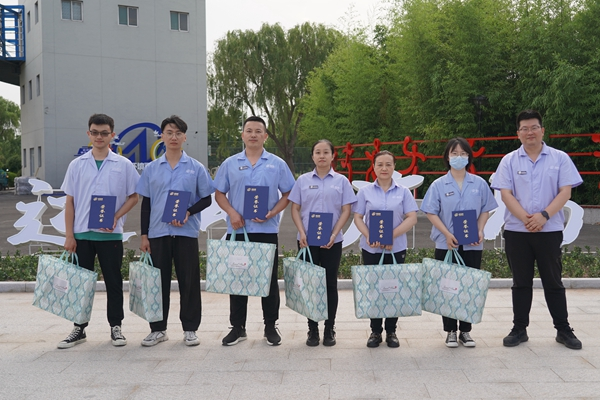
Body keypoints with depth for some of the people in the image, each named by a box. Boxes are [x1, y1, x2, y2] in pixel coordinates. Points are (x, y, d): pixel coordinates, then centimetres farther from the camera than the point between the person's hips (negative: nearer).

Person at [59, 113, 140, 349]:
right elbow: (69, 202, 5)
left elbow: (133, 197, 5)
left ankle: (116, 327, 17)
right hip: (82, 233, 2)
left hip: (111, 234, -1)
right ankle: (79, 328, 18)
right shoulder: (77, 165, 5)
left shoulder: (123, 165, 1)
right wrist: (69, 235, -1)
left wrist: (115, 217, -11)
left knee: (113, 283, 5)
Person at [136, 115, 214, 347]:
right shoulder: (152, 169, 8)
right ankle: (158, 329, 18)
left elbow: (206, 199, 3)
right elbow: (146, 203, 9)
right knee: (159, 282, 7)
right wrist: (144, 235, 5)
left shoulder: (196, 168, 3)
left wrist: (188, 212, -14)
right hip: (158, 232, 2)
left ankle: (190, 329, 13)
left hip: (186, 232, -2)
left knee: (189, 282, 2)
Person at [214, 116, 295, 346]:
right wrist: (232, 213, -9)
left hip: (267, 230, -1)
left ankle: (271, 327, 16)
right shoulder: (230, 164, 7)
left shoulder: (277, 164, 5)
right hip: (237, 230, 1)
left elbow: (288, 194, 4)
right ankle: (237, 327, 17)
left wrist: (272, 213, -11)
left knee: (269, 279, 4)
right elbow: (219, 193, 8)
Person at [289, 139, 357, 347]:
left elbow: (346, 210, -1)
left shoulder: (341, 181, 3)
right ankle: (312, 329, 15)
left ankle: (329, 329, 16)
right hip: (307, 240, 1)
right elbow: (295, 209, 4)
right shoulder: (303, 180, 5)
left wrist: (334, 234, -13)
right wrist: (302, 233, -10)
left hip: (332, 241, -1)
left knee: (330, 284, 6)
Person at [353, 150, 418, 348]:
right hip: (371, 249, 0)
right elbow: (358, 217, 2)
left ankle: (391, 331, 17)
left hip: (396, 248, 0)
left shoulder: (403, 192, 4)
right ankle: (375, 331, 16)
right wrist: (368, 236, -16)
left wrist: (392, 235, -16)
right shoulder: (365, 191, 5)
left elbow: (412, 218, -4)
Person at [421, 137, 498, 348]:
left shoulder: (479, 184, 5)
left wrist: (480, 230, -8)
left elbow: (485, 210, 9)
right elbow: (431, 213, -4)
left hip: (472, 245, 1)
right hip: (446, 245, -1)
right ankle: (450, 331, 14)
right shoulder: (439, 185, 0)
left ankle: (465, 331, 17)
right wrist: (447, 234, -15)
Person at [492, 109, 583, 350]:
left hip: (549, 230, -1)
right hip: (517, 231, 1)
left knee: (553, 281, 7)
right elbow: (505, 194, -4)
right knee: (521, 282, 8)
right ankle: (519, 329, 17)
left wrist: (543, 216, -17)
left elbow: (565, 192, -4)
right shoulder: (509, 161, 4)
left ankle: (563, 330, 18)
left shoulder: (559, 158, 3)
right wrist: (525, 218, -17)